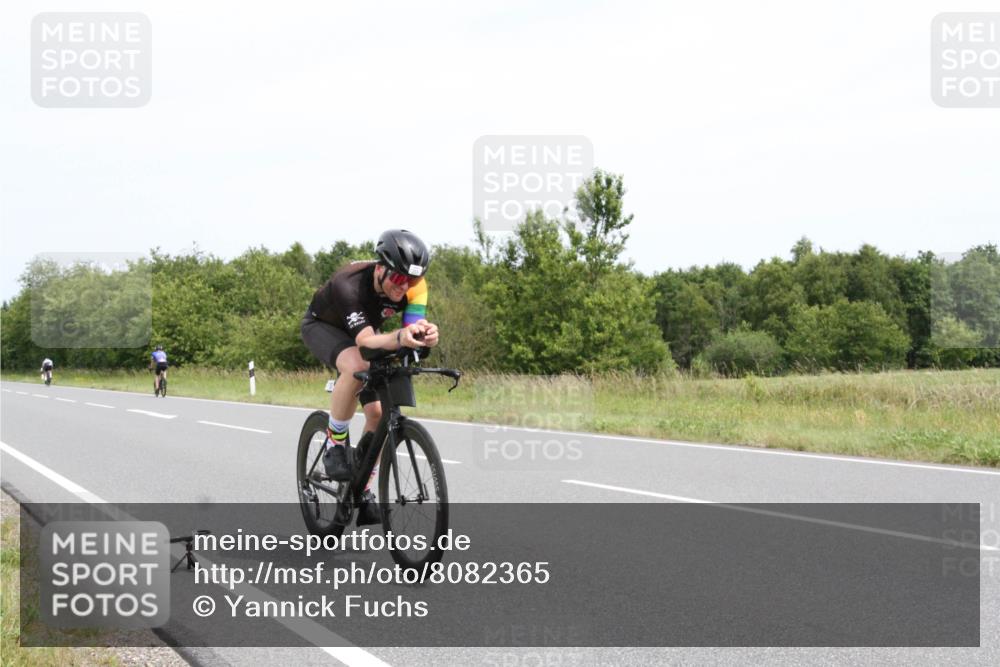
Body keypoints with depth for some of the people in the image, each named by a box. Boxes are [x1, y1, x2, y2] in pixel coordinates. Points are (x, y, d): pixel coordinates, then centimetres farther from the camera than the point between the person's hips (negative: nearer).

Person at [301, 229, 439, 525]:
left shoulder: (413, 285, -27)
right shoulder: (349, 284, -41)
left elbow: (415, 326, -37)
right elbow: (365, 340, -50)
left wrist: (426, 334, -62)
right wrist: (400, 337, -70)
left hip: (365, 329, 5)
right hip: (322, 326, -5)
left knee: (379, 412, -8)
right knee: (355, 365, -39)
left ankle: (363, 494, 10)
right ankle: (334, 443, -18)